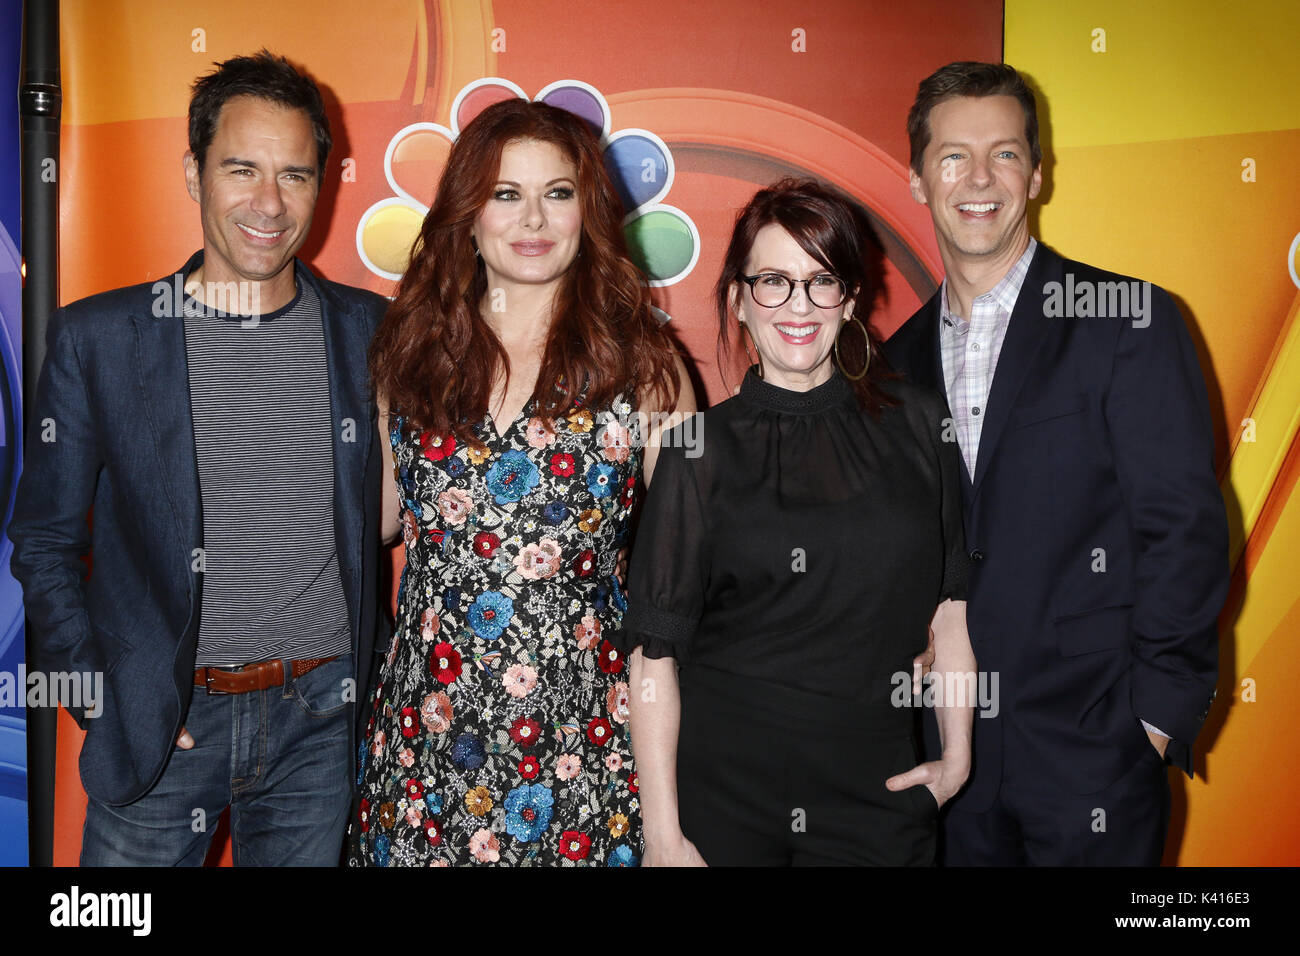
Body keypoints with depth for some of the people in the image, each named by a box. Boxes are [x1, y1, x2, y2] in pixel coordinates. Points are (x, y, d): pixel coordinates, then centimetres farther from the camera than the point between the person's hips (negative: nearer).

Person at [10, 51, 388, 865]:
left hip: (320, 717, 1)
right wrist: (99, 696, -5)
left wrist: (363, 676, 3)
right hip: (158, 725, -1)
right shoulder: (97, 338, -4)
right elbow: (44, 539, 3)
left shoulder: (367, 330, 0)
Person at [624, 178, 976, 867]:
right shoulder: (701, 449, -6)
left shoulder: (917, 423, 1)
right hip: (721, 793, -1)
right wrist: (662, 833, -9)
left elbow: (952, 601, 8)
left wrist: (957, 757, 4)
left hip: (878, 791, 2)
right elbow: (655, 652, -7)